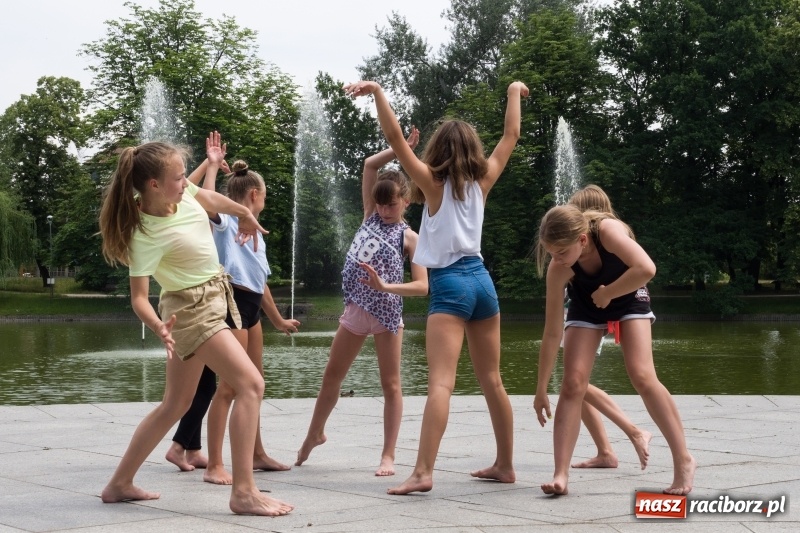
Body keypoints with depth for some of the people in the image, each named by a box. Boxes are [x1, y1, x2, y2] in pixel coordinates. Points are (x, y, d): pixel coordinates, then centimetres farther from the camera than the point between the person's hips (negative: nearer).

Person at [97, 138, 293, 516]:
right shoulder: (147, 235, -25)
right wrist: (159, 328, -45)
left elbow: (209, 199, 19)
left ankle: (120, 483, 23)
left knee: (175, 404, 15)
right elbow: (139, 296, -26)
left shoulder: (182, 193, -5)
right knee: (251, 384, -18)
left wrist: (244, 214, 33)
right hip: (192, 309, -9)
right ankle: (244, 492, -19)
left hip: (212, 300, 9)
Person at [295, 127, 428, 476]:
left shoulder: (409, 237, -4)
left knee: (390, 384, 3)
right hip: (356, 309, 5)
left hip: (387, 312, -5)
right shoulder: (371, 216, 9)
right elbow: (370, 165, 5)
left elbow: (422, 286, -12)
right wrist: (401, 150, -1)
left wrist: (385, 286, -24)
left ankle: (388, 456, 7)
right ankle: (314, 434, 34)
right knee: (332, 376, 13)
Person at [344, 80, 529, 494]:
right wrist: (514, 93, 31)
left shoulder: (434, 184, -4)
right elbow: (510, 137, 19)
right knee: (492, 380, 15)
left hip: (449, 285, -6)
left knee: (440, 382, -17)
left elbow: (394, 138, -14)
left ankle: (422, 473, -25)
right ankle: (505, 465, 23)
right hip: (481, 280, 6)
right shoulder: (482, 182, 7)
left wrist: (377, 92, -16)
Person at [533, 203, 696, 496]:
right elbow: (552, 333, -23)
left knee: (642, 375, -16)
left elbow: (646, 268, -47)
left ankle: (683, 460, -5)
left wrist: (607, 293, -33)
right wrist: (541, 389, -21)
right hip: (586, 307, 2)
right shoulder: (559, 270, -28)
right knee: (573, 383, -12)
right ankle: (561, 474, -9)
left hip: (628, 299, -2)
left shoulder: (607, 230, -37)